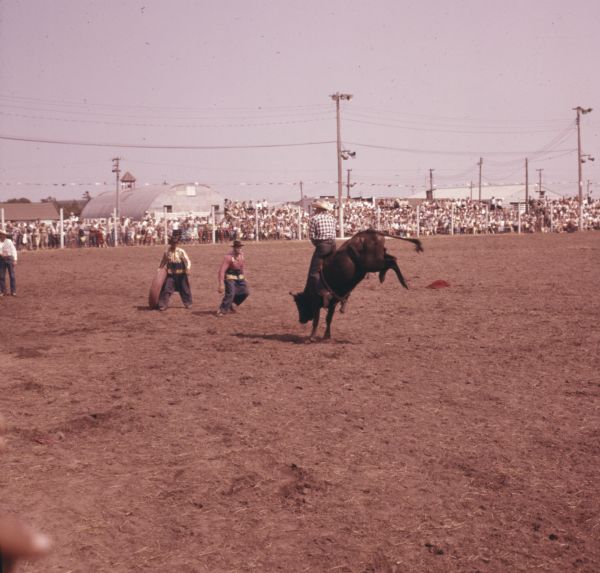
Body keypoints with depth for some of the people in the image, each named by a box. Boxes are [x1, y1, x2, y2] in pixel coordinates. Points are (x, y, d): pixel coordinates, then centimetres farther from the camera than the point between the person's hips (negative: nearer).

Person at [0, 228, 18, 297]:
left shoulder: (9, 241, -7)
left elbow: (14, 250, -7)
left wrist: (15, 260, -10)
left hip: (9, 258, -2)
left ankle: (13, 291, 9)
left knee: (12, 275, 3)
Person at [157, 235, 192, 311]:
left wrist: (188, 268, -30)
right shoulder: (167, 252, 1)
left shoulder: (181, 252, -6)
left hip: (181, 274, -1)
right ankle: (163, 305, 0)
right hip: (170, 274, 1)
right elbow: (163, 262, 16)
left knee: (184, 289, 10)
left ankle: (188, 303, 28)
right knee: (166, 289, -7)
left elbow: (187, 260, -12)